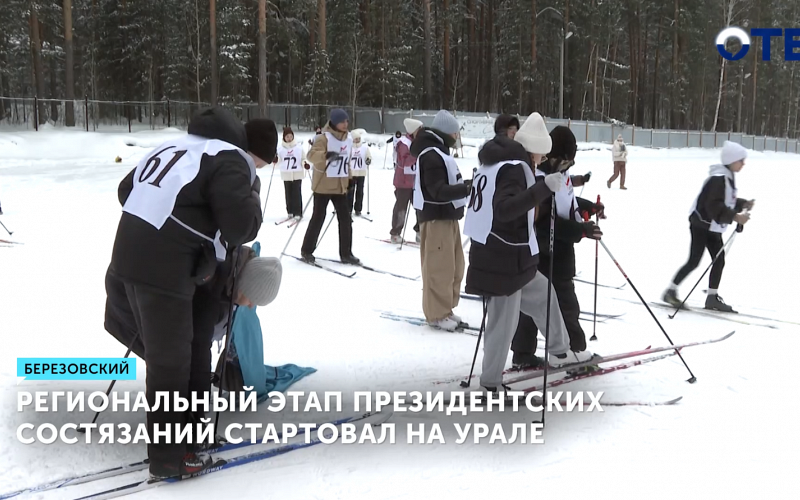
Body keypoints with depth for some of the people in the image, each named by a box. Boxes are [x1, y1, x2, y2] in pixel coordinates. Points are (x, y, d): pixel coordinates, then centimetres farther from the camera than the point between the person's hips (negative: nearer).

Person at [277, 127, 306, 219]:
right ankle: (290, 211, 16)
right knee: (288, 194, 7)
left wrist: (305, 164, -17)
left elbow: (303, 159, 3)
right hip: (286, 175, 2)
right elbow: (278, 161, 6)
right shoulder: (281, 148, 1)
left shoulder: (299, 147, -3)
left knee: (297, 194, -5)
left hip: (297, 174, -2)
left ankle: (298, 212, -2)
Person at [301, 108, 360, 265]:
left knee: (346, 219, 4)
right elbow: (311, 155, -25)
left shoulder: (349, 138, 8)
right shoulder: (324, 138, -13)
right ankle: (307, 250, 15)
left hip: (340, 186, 6)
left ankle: (346, 253, 12)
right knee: (318, 217, 0)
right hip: (323, 185, -6)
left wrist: (349, 179, 21)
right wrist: (326, 155, -42)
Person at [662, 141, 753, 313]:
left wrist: (744, 204, 3)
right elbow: (714, 206, -29)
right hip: (701, 224, -10)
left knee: (719, 260, 7)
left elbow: (727, 202, 18)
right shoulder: (719, 178, -22)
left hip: (713, 227, 10)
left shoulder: (728, 177, 10)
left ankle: (712, 297, 15)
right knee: (694, 261, -7)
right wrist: (735, 217, -33)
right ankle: (671, 291, 5)